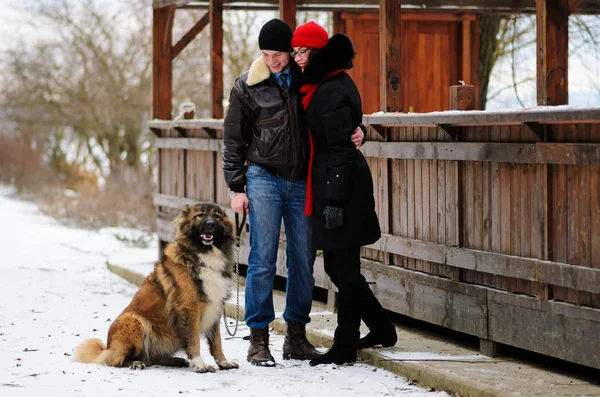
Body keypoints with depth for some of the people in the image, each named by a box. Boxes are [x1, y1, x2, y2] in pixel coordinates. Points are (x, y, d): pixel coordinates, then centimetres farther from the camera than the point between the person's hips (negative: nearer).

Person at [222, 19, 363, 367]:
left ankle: (297, 335, 15)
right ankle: (259, 340, -2)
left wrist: (357, 133, -6)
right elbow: (233, 140, 4)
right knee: (263, 259, -7)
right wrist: (236, 187, -1)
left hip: (302, 181, 3)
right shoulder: (248, 86, 1)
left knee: (303, 259, 5)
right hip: (264, 178, -3)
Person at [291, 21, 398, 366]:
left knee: (344, 266, -3)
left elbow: (341, 149, -19)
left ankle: (345, 346, 4)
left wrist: (335, 200, -21)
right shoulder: (332, 83, 15)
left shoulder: (332, 92, -16)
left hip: (340, 182, -10)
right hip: (336, 182, 10)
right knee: (338, 265, 15)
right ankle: (382, 329, 25)